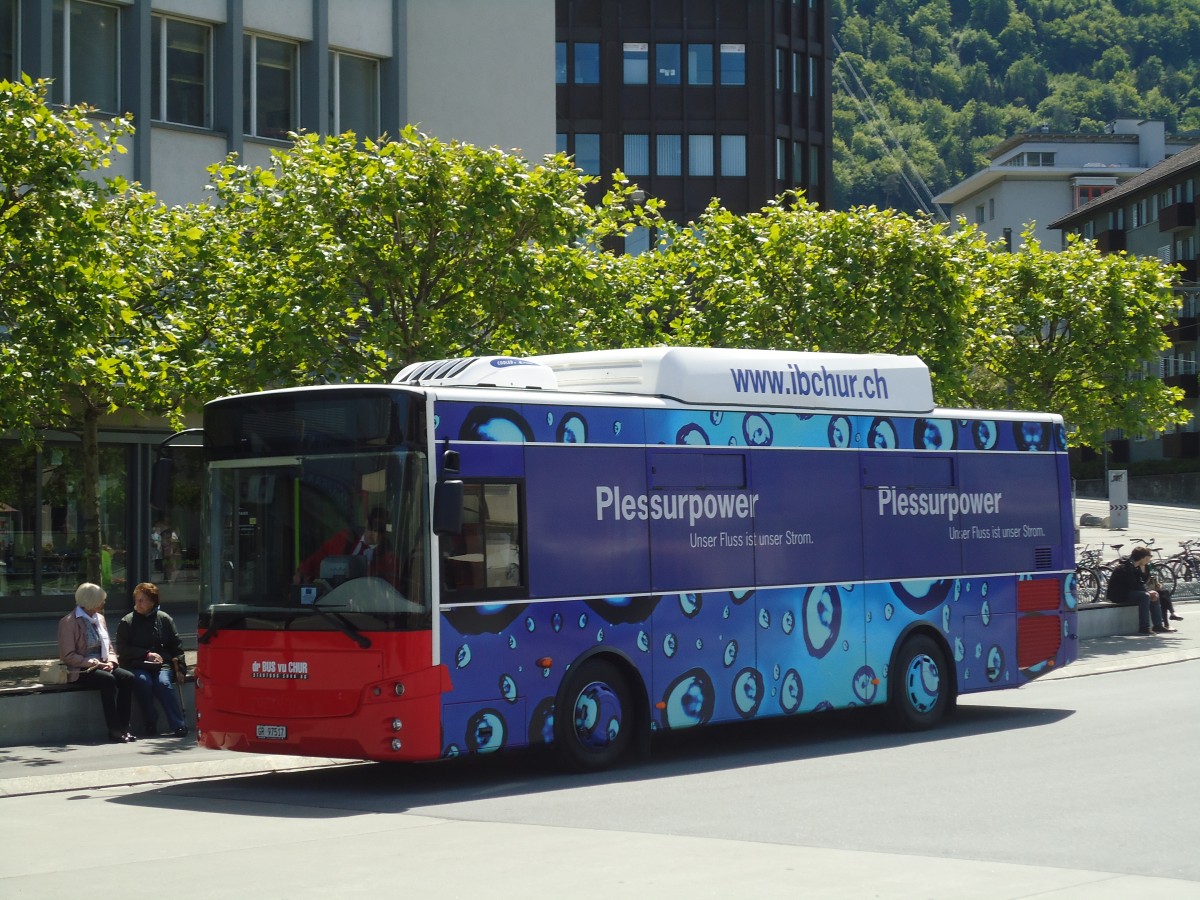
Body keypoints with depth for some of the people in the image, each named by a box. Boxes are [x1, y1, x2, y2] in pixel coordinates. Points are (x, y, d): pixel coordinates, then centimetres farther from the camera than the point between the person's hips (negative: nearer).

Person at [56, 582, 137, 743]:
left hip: (100, 666, 7)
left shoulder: (99, 618, 16)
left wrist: (110, 661, -4)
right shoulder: (69, 622, -7)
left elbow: (109, 647, 19)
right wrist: (94, 663, -19)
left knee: (127, 677, -21)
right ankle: (114, 731, -31)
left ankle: (124, 728, -22)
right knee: (108, 679, -34)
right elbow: (67, 656, -13)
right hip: (80, 671, -7)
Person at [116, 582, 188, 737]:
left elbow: (176, 646, 11)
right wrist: (147, 654, -8)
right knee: (143, 681, -34)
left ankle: (179, 725, -36)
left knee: (163, 682, -32)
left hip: (163, 665, 0)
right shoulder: (127, 622, 9)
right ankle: (150, 724, -24)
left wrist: (180, 667, -1)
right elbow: (122, 649, 3)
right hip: (138, 666, 0)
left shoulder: (164, 619, 12)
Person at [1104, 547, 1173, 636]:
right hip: (1118, 595, -11)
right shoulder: (1125, 568, -21)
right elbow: (1134, 586, -24)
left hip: (1126, 592, 11)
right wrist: (1148, 592, -17)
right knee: (1144, 596, -29)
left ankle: (1158, 625, 2)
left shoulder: (1134, 566, 10)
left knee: (1154, 595, 4)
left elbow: (1144, 581, 10)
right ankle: (1144, 628, -30)